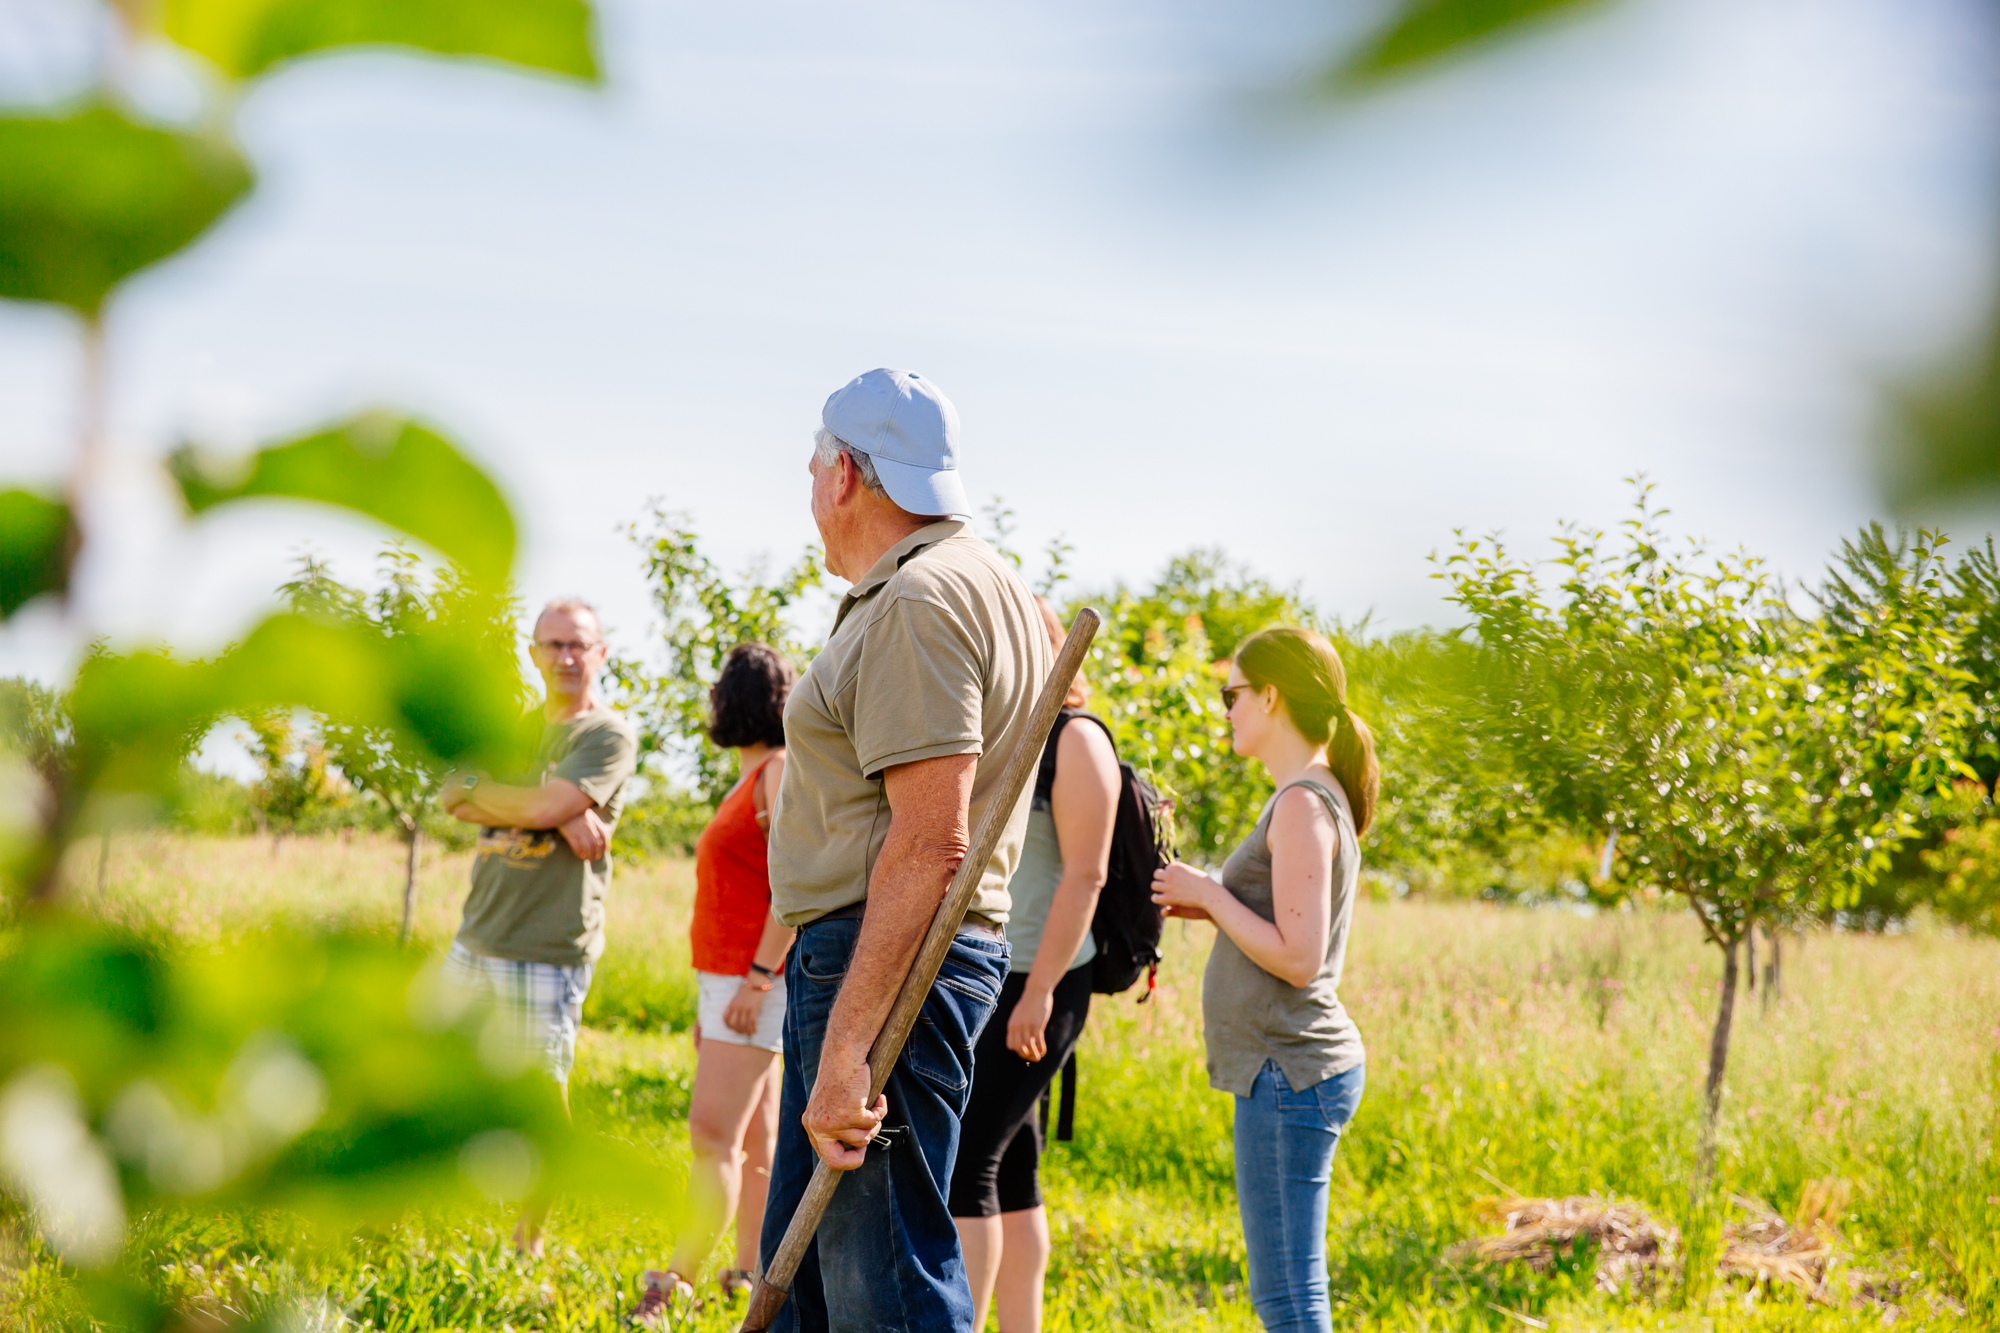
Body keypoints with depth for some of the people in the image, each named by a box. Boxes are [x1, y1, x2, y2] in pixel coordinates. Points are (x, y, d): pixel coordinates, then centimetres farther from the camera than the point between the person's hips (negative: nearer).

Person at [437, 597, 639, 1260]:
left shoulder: (609, 736, -5)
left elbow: (547, 807, -21)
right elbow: (452, 796, -2)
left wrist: (479, 791, -4)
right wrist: (557, 813, -15)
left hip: (550, 951, -6)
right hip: (476, 938, 6)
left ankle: (528, 1246, 11)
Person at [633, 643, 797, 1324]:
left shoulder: (783, 772, -11)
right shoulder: (750, 781, 18)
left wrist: (757, 979, -24)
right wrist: (709, 997, 22)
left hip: (760, 983, -10)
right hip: (728, 979, 10)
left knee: (713, 1132, -15)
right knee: (750, 1139, 9)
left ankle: (674, 1286, -19)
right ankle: (749, 1275, 12)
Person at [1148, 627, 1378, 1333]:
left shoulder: (1302, 804, -15)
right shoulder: (1318, 797, 15)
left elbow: (1297, 958, -21)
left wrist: (1210, 895, -10)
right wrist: (1204, 904, 12)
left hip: (1290, 1074, -10)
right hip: (1293, 1069, 10)